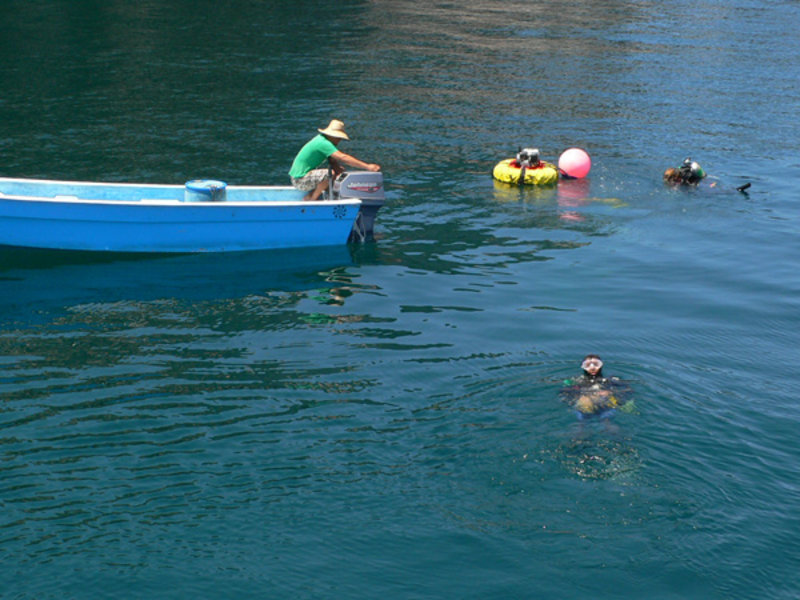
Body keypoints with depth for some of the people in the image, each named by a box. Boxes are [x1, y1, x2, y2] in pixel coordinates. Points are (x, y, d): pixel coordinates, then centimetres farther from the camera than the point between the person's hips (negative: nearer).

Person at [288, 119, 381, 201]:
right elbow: (343, 157, -30)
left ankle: (309, 196, 13)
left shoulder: (321, 138, 9)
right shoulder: (323, 143, -22)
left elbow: (332, 160, 11)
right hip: (299, 180, -10)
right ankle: (312, 199, -11)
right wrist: (367, 166, -31)